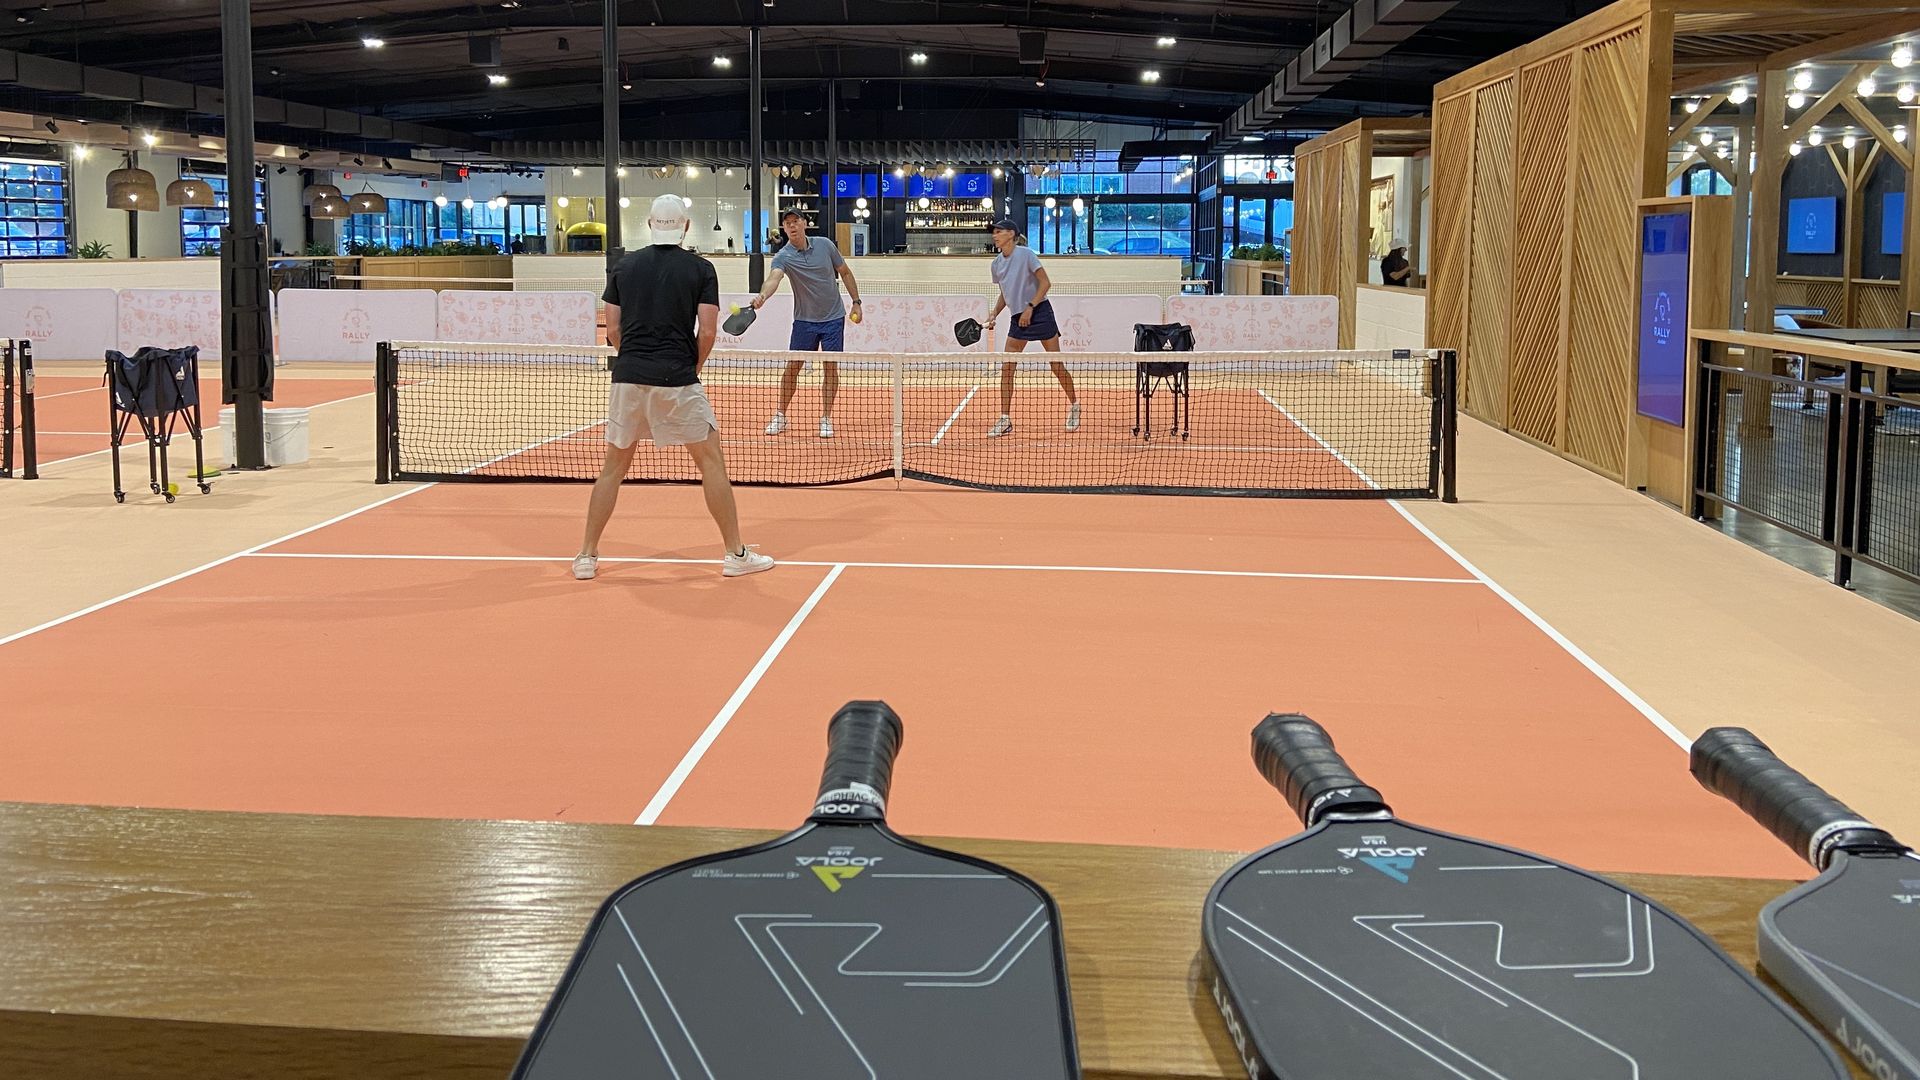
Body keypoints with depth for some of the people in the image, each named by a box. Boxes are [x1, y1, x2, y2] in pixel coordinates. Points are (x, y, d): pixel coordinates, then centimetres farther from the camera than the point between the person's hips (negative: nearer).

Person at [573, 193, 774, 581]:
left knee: (614, 465, 13)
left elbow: (613, 329, 9)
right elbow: (707, 331, -5)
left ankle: (587, 556, 13)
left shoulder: (624, 266, 9)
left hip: (628, 376, 3)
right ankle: (736, 553, 8)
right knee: (711, 459, 7)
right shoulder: (701, 269, 0)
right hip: (677, 380, -3)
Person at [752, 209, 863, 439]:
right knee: (792, 367, -1)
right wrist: (763, 295, -54)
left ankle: (826, 418, 10)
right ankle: (780, 416, 12)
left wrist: (856, 302, 3)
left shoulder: (825, 245, -5)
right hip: (804, 319, -1)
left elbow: (845, 273, 7)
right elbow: (774, 278, -33)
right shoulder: (783, 256, -13)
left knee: (830, 367, 0)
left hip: (833, 317, 1)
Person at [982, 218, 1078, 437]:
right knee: (1006, 368, -3)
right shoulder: (997, 263, 7)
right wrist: (994, 314, 4)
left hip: (1039, 312, -6)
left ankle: (1074, 405, 22)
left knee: (1056, 365, 1)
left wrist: (1030, 307, -18)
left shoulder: (1025, 254, -12)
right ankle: (1005, 420, -1)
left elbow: (1046, 283, -12)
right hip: (1018, 318, 6)